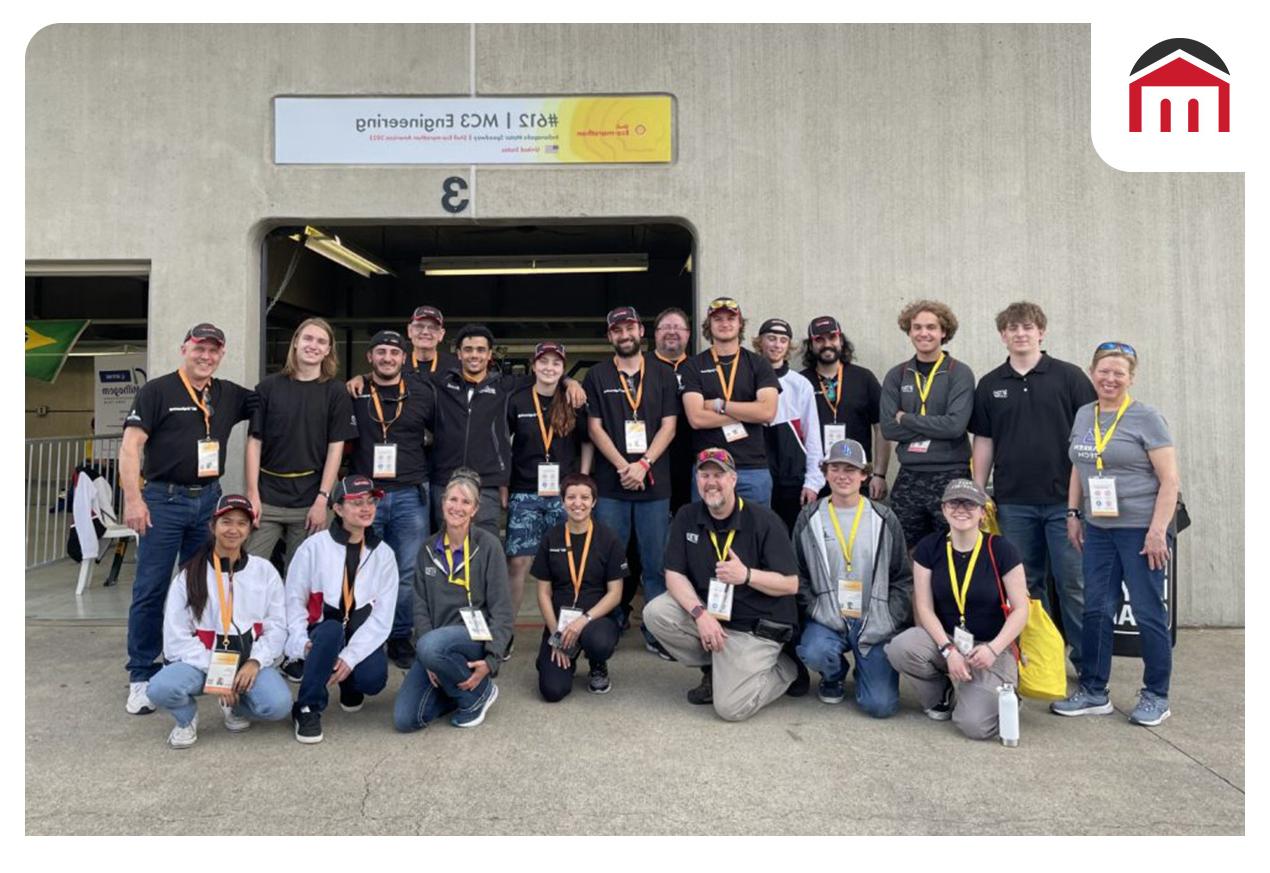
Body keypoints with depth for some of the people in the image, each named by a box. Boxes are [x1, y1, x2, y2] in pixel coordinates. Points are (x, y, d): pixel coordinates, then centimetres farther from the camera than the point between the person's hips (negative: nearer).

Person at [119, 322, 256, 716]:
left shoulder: (230, 394, 9)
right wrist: (133, 498, -18)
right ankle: (141, 676, 9)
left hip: (209, 498, 5)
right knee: (151, 590, 0)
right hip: (164, 499, -5)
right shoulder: (156, 391, -4)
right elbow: (130, 446, -8)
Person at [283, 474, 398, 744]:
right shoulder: (314, 546, -5)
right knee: (331, 629, -36)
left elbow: (382, 616, -6)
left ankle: (350, 685, 12)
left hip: (362, 637, 2)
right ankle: (308, 708, -16)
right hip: (322, 634, -2)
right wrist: (302, 643, -19)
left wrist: (350, 657, -17)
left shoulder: (383, 554, 0)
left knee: (373, 678, -28)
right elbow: (294, 598, -4)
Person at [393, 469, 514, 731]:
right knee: (405, 720, -13)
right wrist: (430, 662, -11)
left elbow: (501, 609, -7)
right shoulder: (429, 549, 7)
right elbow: (421, 606, 3)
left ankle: (479, 691, -7)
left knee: (430, 645, -36)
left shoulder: (488, 545, -5)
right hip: (436, 637, 4)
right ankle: (459, 687, 14)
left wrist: (491, 660, -19)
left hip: (476, 635, -4)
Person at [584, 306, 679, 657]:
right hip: (610, 483, 0)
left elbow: (668, 426, 3)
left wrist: (644, 464, -11)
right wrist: (623, 467, -10)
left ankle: (657, 631, 11)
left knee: (656, 562, 2)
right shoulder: (597, 376, 9)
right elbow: (595, 427, 3)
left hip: (654, 482, 0)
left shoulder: (662, 375, 10)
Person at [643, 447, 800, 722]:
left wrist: (746, 575, -28)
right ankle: (714, 668, 4)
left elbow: (791, 584, -11)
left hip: (755, 627, -5)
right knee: (656, 612, -20)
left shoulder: (764, 521, -12)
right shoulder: (687, 517, -1)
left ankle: (786, 668, 14)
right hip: (708, 613, 5)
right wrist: (700, 613, -21)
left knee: (731, 707, -16)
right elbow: (674, 574, -5)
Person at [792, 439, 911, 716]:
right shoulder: (809, 518, 4)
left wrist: (892, 622, -5)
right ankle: (834, 677, 6)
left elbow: (903, 578, 6)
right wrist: (813, 610, -7)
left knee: (881, 705, -12)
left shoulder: (884, 519, 4)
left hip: (876, 623, 0)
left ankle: (866, 669, 25)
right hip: (826, 619, 0)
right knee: (814, 652, -33)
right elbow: (798, 575, 7)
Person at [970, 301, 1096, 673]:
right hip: (1013, 500, 3)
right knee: (1026, 583, 10)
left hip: (1065, 498, -3)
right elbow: (983, 442, 10)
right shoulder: (990, 385, 9)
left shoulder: (1069, 377, 1)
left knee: (1073, 583, 2)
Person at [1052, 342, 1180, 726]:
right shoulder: (1084, 415, 10)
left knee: (1148, 612, 2)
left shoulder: (1146, 417, -6)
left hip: (1140, 529, -5)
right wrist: (1073, 513, 12)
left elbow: (1169, 480, -10)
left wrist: (1158, 530, -16)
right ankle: (1093, 692, 20)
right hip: (1098, 529, 5)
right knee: (1096, 610, 9)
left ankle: (1156, 697, 18)